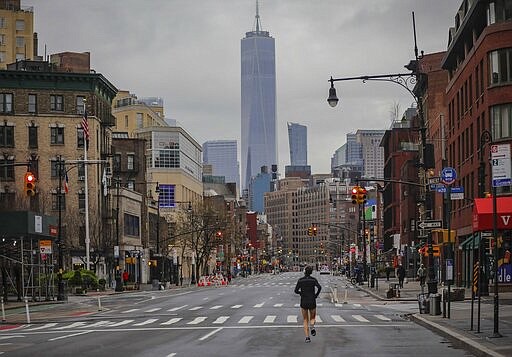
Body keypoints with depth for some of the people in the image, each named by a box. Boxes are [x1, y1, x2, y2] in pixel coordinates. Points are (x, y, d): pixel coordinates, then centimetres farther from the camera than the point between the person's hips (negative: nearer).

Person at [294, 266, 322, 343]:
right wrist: (316, 295, -3)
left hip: (303, 302, 0)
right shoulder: (313, 279, -2)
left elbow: (296, 291, -5)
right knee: (312, 318, 19)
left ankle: (307, 337, 1)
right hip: (312, 302, 0)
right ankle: (312, 327, -14)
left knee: (305, 320, 12)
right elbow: (319, 287, -18)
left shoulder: (300, 280, -1)